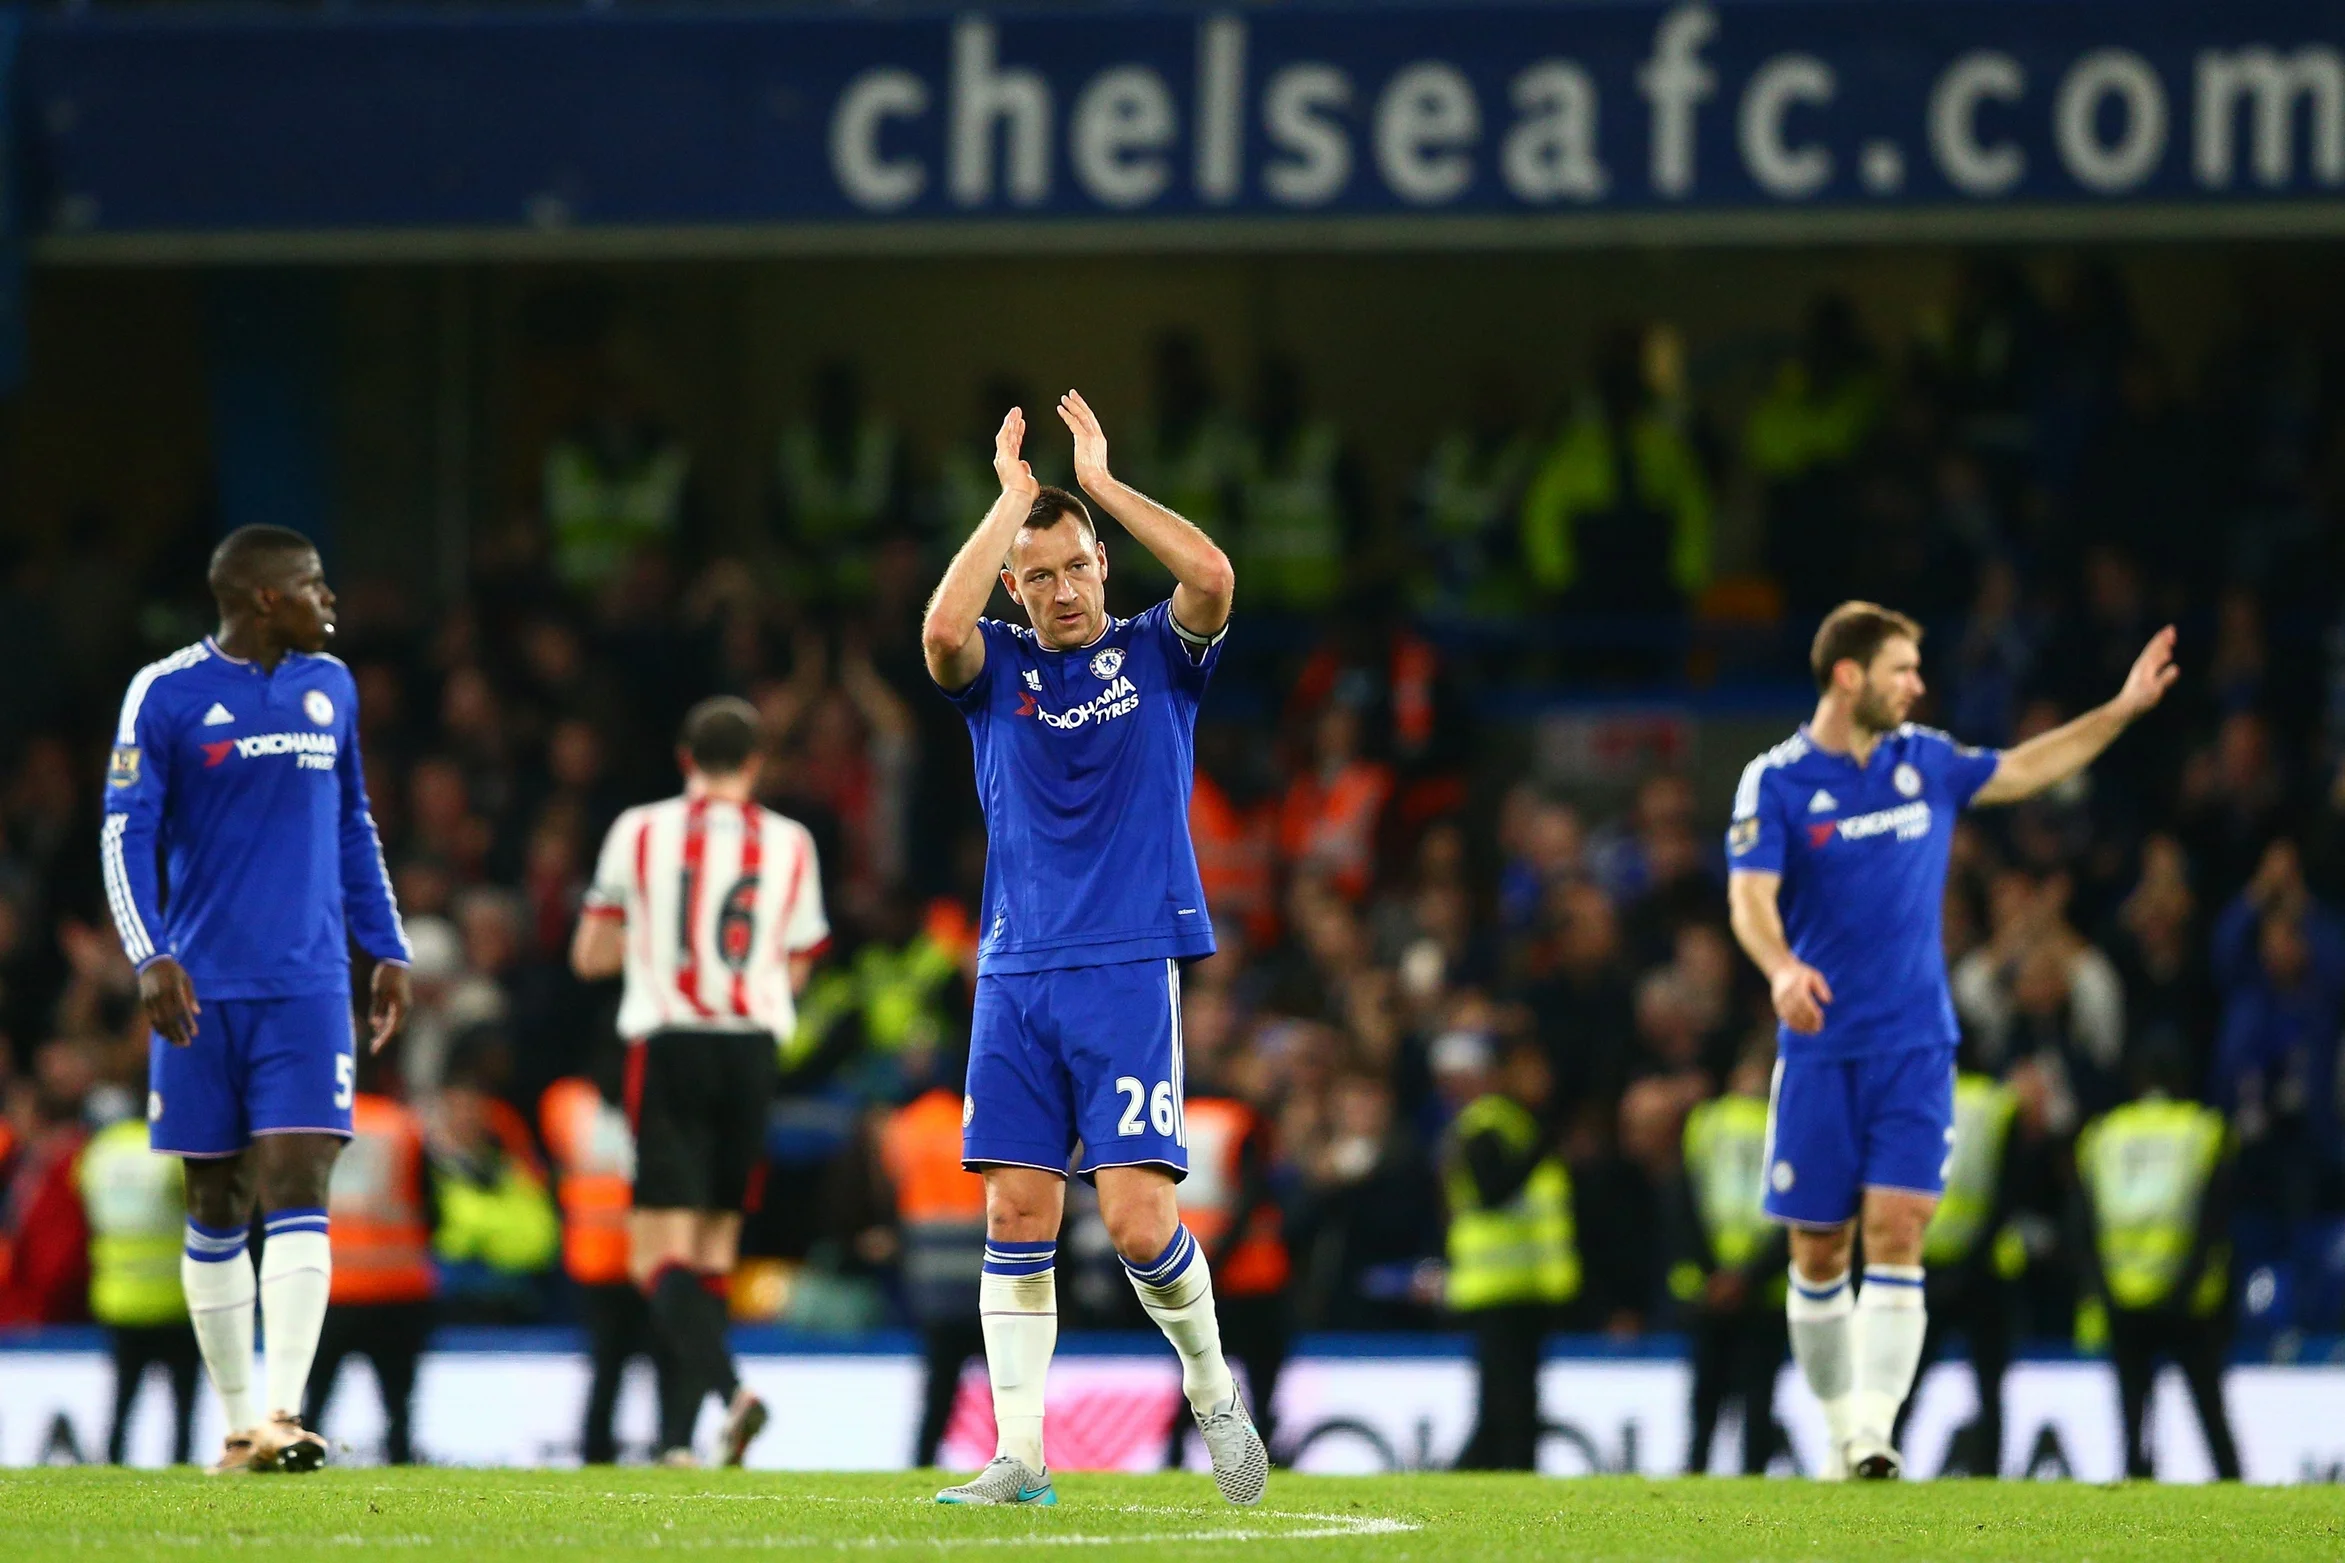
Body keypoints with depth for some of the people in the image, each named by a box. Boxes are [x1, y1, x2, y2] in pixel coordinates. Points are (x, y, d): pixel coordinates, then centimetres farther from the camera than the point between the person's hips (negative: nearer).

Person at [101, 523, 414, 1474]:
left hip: (307, 988, 2)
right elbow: (126, 835, -4)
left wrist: (387, 951, 18)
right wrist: (152, 959, -16)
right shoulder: (166, 694, -3)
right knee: (216, 1209, 5)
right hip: (204, 994, -2)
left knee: (297, 1187, -13)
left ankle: (282, 1416, -19)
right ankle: (239, 1425, 15)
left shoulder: (329, 686, 11)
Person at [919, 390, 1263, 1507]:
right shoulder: (998, 670, 9)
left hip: (1130, 970, -2)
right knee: (1017, 1215, -2)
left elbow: (1212, 576, -14)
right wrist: (1011, 500, -8)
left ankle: (1211, 1389, 14)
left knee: (1138, 1218, -11)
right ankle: (1019, 1457, 1)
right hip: (1015, 976, 2)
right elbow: (942, 630, -14)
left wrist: (1099, 483, -7)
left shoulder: (1157, 655, 7)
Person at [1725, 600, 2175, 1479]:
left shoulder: (1925, 761, 8)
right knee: (1818, 1249, 4)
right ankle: (1840, 1429, 19)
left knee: (1896, 1232, -12)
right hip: (1819, 1046, -2)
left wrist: (2122, 711, 21)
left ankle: (1873, 1432, -19)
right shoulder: (1775, 781, -4)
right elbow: (1750, 898, -14)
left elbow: (2020, 772, 25)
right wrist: (1782, 970, -34)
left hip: (1914, 1045, 2)